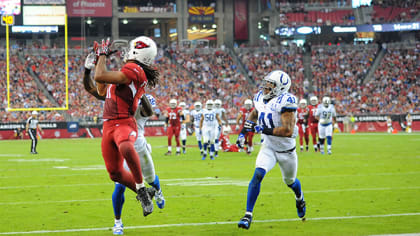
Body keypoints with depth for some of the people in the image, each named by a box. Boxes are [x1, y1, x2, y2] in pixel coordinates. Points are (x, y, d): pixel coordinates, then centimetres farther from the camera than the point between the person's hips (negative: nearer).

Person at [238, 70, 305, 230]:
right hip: (268, 147, 4)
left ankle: (299, 198, 56)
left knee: (290, 182, 19)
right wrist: (248, 125, 4)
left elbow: (288, 131, -32)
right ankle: (248, 215, -19)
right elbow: (254, 114, 21)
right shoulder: (260, 98, -4)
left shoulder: (285, 101, -26)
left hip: (286, 150, -3)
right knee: (258, 175, -20)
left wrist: (264, 130, -33)